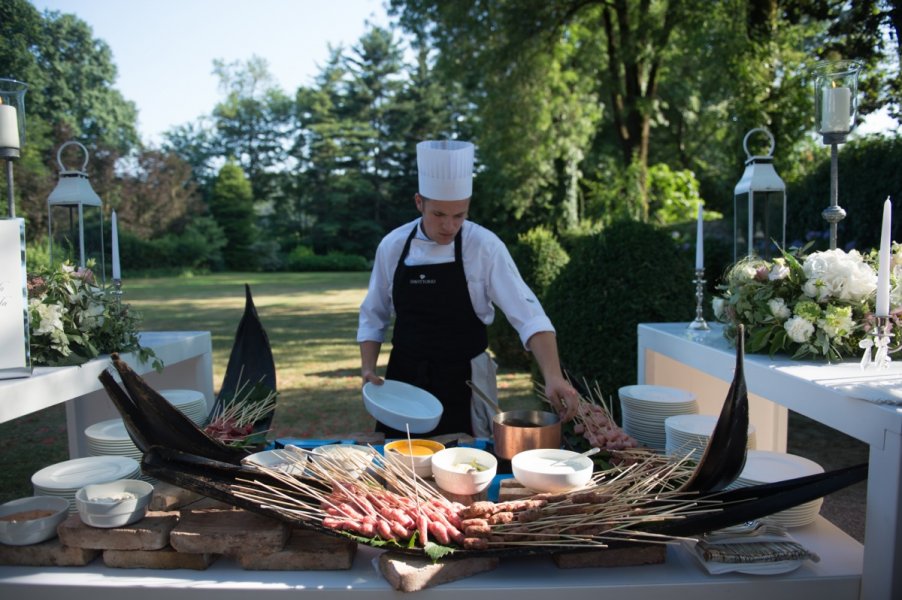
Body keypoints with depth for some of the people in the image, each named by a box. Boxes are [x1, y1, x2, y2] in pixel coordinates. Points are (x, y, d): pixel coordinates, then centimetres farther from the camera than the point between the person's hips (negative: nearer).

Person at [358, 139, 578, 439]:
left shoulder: (484, 246, -12)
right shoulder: (392, 246, -3)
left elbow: (528, 316, -17)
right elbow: (374, 317, 7)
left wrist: (553, 375, -30)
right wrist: (368, 368, -6)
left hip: (463, 384, -2)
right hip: (404, 380, 2)